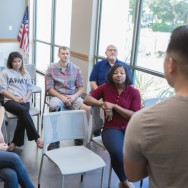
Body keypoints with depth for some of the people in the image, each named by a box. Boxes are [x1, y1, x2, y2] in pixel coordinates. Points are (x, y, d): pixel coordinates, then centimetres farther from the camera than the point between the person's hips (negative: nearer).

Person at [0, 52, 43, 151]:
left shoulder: (25, 74, 25)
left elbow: (30, 89, 18)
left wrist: (26, 98, -5)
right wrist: (15, 98, -10)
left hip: (24, 101, 3)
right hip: (10, 101, -3)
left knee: (22, 116, -32)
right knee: (23, 110, -36)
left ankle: (15, 142, -22)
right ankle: (37, 138, -38)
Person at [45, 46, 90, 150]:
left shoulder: (76, 69, 12)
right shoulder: (51, 69, 7)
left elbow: (81, 87, 9)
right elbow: (49, 88, 1)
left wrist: (74, 96, -12)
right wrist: (62, 97, -14)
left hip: (73, 97, 2)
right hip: (57, 96, -1)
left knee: (87, 108, -28)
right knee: (53, 106, -37)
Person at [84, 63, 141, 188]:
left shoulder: (134, 92, 0)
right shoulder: (106, 87, 5)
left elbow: (134, 116, -6)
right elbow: (87, 99, 5)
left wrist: (114, 106, -13)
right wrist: (103, 104, -11)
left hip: (130, 128, 1)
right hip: (111, 128, -1)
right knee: (117, 152, -32)